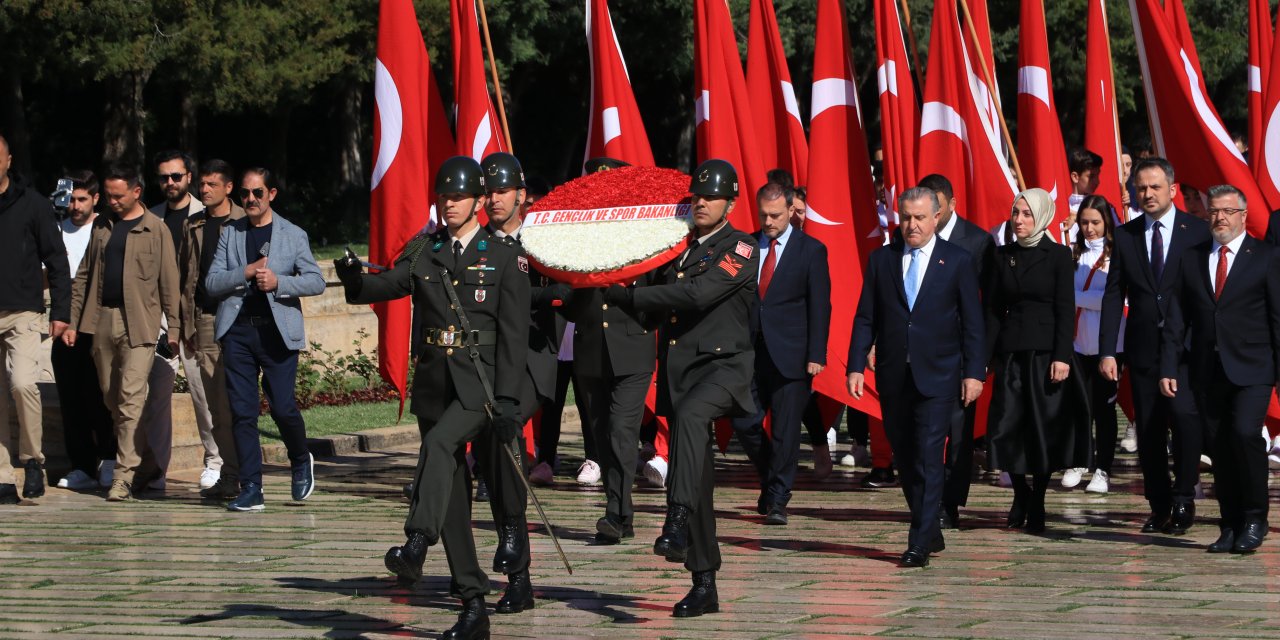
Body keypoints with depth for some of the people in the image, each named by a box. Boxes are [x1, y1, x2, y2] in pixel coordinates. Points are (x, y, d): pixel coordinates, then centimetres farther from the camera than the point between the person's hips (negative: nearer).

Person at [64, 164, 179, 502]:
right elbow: (84, 275, 15)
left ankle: (124, 475, -12)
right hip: (102, 321, 6)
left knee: (131, 398, -12)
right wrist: (72, 321, 9)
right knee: (113, 399, 9)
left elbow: (169, 282, -2)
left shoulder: (156, 229, -1)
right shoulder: (101, 226, 13)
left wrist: (174, 328, -6)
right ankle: (146, 463, 22)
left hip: (139, 324, -6)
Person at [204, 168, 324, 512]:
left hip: (278, 330, -2)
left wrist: (278, 282, -14)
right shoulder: (230, 233, 12)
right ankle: (250, 489, 3)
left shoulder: (293, 235, 7)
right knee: (242, 411, -1)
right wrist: (246, 272, -10)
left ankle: (301, 461, 23)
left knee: (282, 405, -8)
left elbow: (316, 281, 0)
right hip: (238, 330, 2)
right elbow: (211, 283, 5)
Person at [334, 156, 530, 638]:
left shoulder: (505, 255, -1)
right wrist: (355, 279, -27)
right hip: (433, 378, 5)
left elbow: (514, 333, -6)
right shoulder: (423, 251, 11)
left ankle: (416, 545, -42)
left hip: (480, 381, -5)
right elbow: (388, 285, -4)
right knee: (450, 491, 5)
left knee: (439, 445, -32)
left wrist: (508, 403, -13)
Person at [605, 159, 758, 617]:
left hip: (724, 364, -7)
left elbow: (696, 294, -20)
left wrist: (627, 296, -20)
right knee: (696, 482, 7)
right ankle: (705, 584, 13)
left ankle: (678, 523, -45)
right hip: (678, 370, 7)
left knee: (690, 415, -38)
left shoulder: (739, 250, -6)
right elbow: (660, 297, 22)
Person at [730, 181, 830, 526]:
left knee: (785, 430, -2)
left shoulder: (811, 250, 0)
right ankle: (773, 481, 24)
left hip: (789, 355, -3)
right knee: (744, 423, 0)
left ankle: (776, 501, 6)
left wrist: (816, 355, -9)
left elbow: (819, 306, -2)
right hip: (750, 352, 3)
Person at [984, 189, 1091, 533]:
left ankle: (1037, 504, 14)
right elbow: (993, 309, 8)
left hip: (1045, 350, -3)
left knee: (1045, 426, 1)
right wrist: (985, 356, 1)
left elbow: (1066, 310, -5)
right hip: (1010, 350, 3)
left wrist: (1062, 357, -13)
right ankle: (1020, 493, 20)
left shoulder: (1058, 255, -1)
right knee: (1007, 425, -2)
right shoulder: (1002, 256, 8)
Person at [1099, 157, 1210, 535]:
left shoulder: (1198, 232, 2)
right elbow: (1114, 297, 7)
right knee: (1149, 430, 4)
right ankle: (1160, 507, 13)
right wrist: (1107, 351, 0)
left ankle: (1183, 499, -8)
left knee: (1184, 413, -20)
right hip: (1143, 346, 3)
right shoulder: (1125, 237, 9)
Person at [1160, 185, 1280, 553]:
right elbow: (1177, 319, 11)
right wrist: (1168, 368, 3)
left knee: (1245, 433, -19)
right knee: (1220, 447, 3)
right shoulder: (1192, 259, 12)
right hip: (1208, 370, 4)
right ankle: (1230, 526, 10)